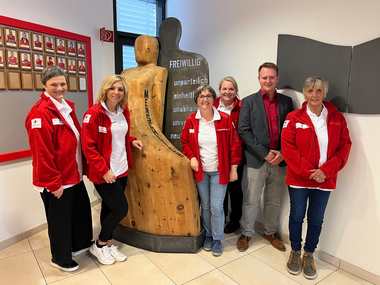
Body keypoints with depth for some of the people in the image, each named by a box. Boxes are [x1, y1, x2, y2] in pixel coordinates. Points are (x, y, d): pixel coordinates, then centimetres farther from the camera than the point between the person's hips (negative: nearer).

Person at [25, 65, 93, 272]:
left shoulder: (66, 107, 9)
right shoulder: (40, 112, -20)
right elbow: (41, 153, -23)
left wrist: (81, 167, 13)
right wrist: (53, 182, -20)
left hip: (74, 175, 9)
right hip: (56, 181, -9)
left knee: (82, 210, 22)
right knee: (60, 220, 9)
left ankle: (79, 245, 45)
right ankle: (60, 259, 33)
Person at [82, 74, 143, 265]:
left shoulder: (123, 111, 6)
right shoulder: (94, 113, -15)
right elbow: (88, 146, -17)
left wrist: (131, 141, 2)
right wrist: (104, 170, -18)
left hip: (121, 170, 6)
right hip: (103, 173, -6)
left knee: (109, 208, 17)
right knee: (121, 209, -3)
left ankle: (108, 244, 36)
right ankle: (99, 245, 22)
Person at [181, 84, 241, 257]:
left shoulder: (224, 120, -8)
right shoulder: (191, 121, -1)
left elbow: (234, 144, -4)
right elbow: (185, 142, 10)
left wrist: (233, 167, -5)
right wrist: (191, 157, -7)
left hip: (219, 171, -2)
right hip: (200, 171, 3)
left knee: (216, 207, 0)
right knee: (205, 205, 14)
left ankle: (217, 240, 22)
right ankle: (208, 236, 35)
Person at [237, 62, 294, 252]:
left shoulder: (286, 101, 7)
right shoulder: (249, 102, -1)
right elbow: (243, 130, -9)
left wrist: (282, 153, -9)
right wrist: (265, 153, -14)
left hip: (279, 160, 3)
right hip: (256, 160, -3)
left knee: (274, 201, 16)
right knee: (251, 201, 8)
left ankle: (270, 232, 37)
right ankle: (246, 234, 29)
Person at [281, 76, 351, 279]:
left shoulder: (337, 119, 1)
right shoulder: (294, 118, -5)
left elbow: (344, 147, -1)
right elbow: (288, 148, -10)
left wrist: (326, 171, -14)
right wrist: (308, 171, -16)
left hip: (325, 180, 2)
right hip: (298, 179, -1)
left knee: (316, 219, 13)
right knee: (296, 216, 12)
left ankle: (309, 255, 35)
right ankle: (295, 251, 35)